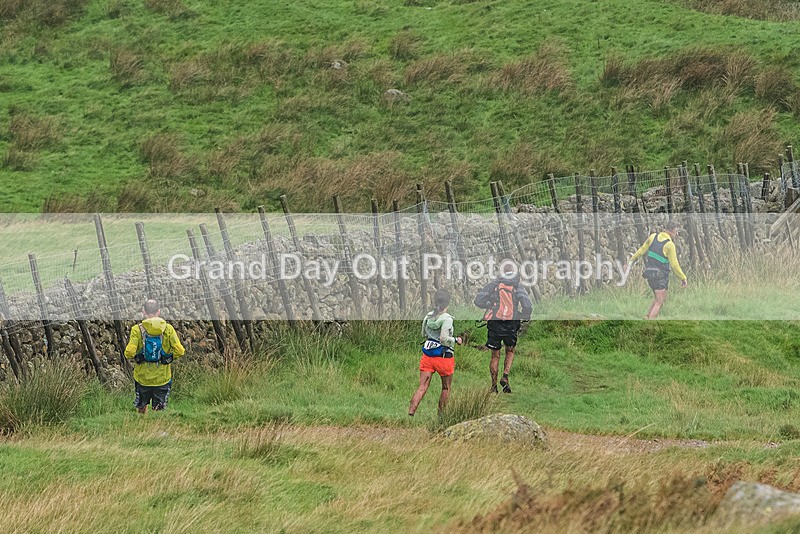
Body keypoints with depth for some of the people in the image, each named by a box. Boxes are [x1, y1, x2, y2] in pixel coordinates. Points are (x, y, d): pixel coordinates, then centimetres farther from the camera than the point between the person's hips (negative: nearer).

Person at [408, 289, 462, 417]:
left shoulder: (429, 316, 4)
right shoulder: (447, 318, -15)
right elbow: (444, 338, -21)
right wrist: (455, 340, -6)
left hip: (427, 355, 5)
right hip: (443, 357, -5)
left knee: (422, 387, 2)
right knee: (446, 388, 15)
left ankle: (411, 411, -12)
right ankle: (441, 414, 21)